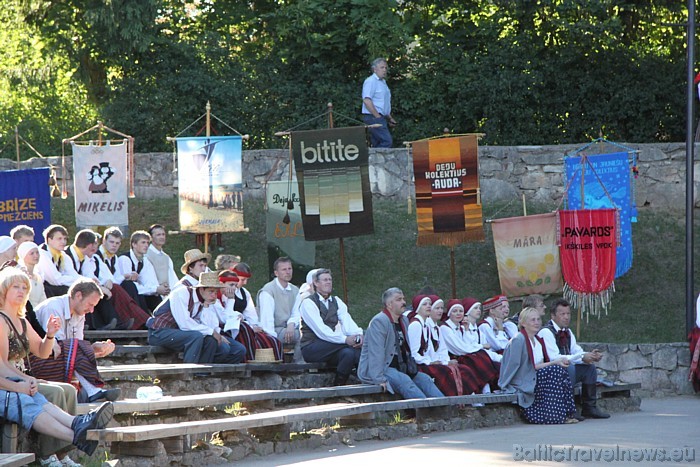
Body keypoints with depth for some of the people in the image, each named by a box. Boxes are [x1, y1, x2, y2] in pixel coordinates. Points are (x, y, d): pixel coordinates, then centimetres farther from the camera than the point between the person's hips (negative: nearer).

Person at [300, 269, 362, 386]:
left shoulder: (336, 301, 14)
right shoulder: (308, 303, -7)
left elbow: (347, 322, -1)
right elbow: (320, 330, -19)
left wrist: (358, 335, -24)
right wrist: (345, 339, -28)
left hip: (328, 348, 6)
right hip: (311, 348, -5)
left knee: (348, 353, -28)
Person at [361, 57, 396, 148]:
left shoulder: (383, 82, 21)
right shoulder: (371, 81, -9)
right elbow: (367, 101, -19)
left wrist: (390, 118, 20)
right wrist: (377, 116, -19)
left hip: (380, 118, 10)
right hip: (373, 117, -10)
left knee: (377, 144, 7)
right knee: (387, 142, -18)